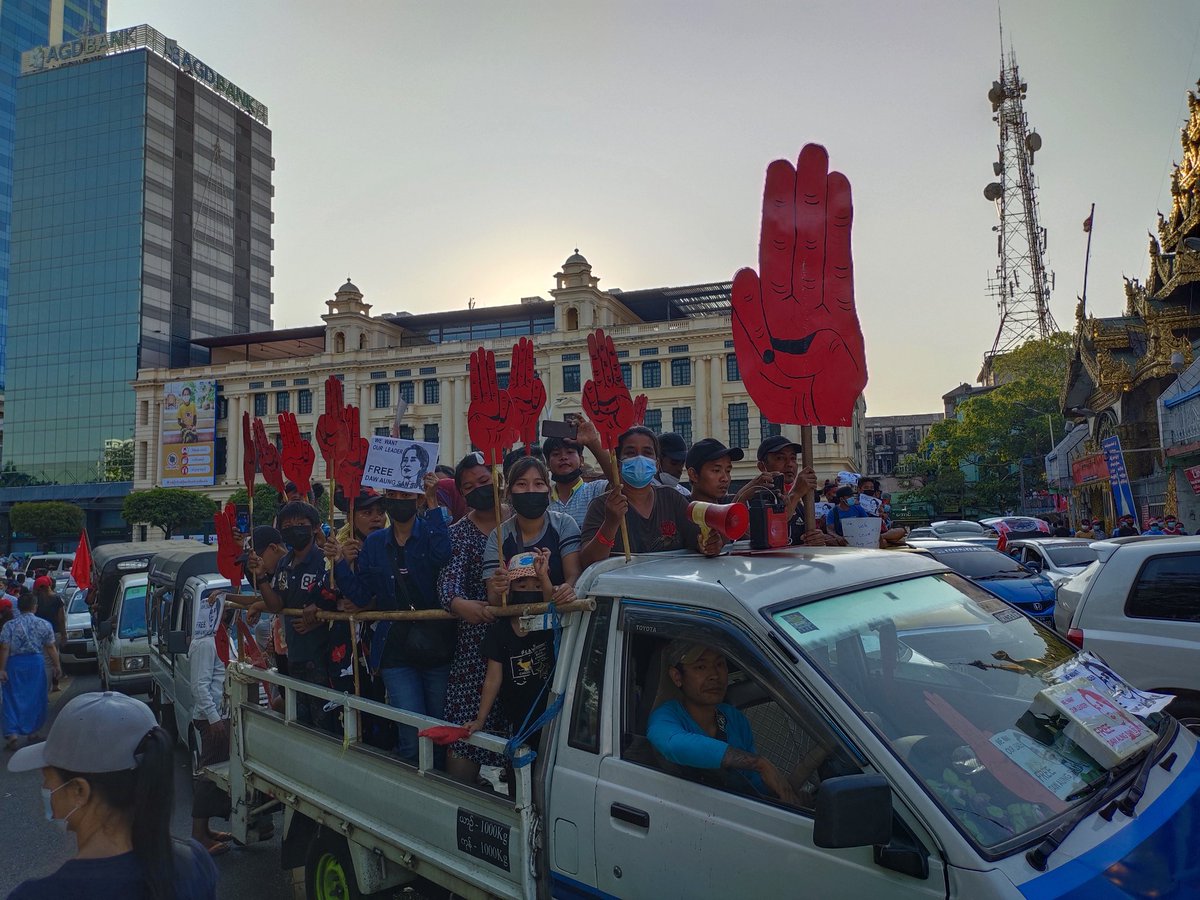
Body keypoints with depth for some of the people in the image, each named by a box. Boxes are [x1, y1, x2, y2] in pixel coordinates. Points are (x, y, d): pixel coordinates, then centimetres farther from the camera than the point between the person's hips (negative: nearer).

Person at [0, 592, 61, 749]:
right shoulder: (44, 624, -1)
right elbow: (51, 648, 1)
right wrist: (57, 666, 8)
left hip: (14, 664, -1)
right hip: (36, 663, 1)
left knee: (13, 699, 6)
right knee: (35, 698, 13)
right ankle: (32, 730, 22)